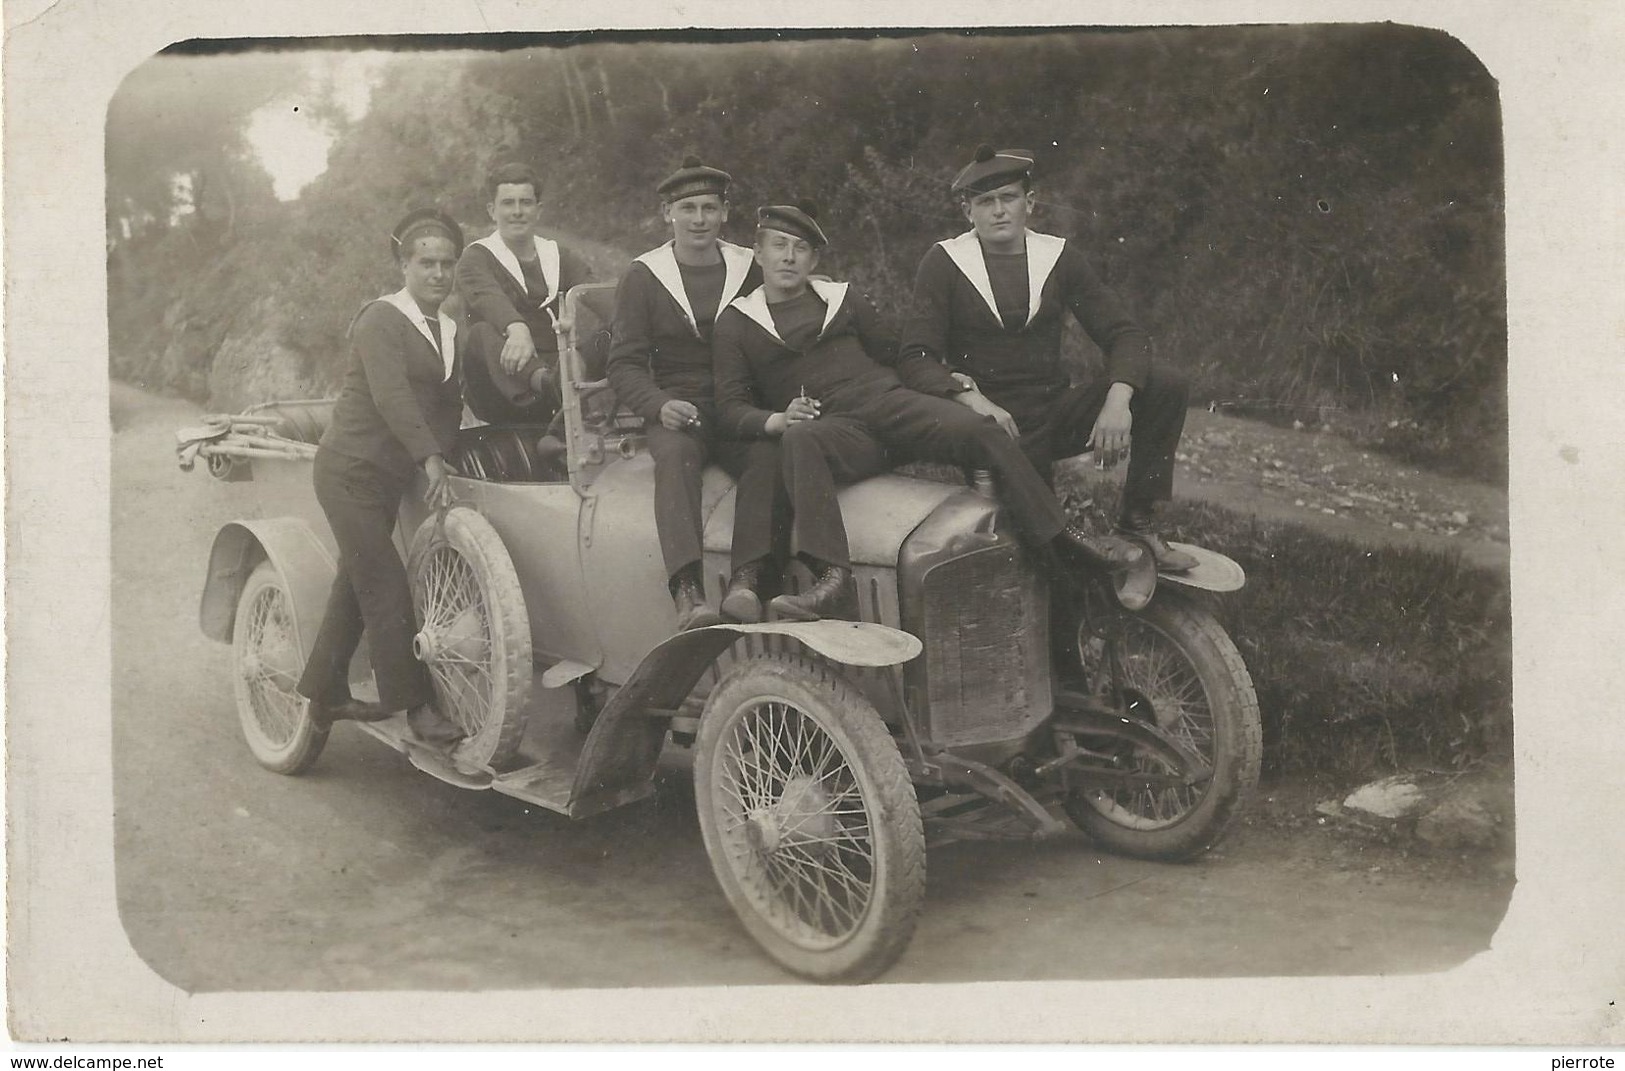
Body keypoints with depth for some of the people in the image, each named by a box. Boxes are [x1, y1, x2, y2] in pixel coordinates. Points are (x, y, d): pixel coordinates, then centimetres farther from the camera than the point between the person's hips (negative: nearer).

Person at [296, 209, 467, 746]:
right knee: (387, 590, -8)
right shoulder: (380, 319, -12)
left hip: (389, 479, 8)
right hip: (350, 471, -8)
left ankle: (327, 695, 27)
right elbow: (390, 395, -26)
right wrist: (430, 458, -35)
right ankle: (416, 704, -3)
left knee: (357, 583, 15)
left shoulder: (451, 332, 12)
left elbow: (449, 405, 9)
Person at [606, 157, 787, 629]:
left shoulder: (749, 270, 15)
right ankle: (688, 591, -48)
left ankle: (746, 581, -38)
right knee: (675, 454, -35)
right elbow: (625, 363, 4)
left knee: (769, 452, -32)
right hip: (677, 404, -1)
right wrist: (660, 405, -16)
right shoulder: (642, 277, 10)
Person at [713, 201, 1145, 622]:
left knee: (980, 428, -23)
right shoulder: (736, 322, 14)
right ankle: (832, 575, -50)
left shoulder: (841, 299, 22)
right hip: (834, 426, -3)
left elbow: (900, 358, 22)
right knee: (798, 440, -38)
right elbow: (730, 407, 6)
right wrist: (776, 420, -16)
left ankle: (1059, 537, -18)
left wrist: (964, 395, 8)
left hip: (891, 399, 3)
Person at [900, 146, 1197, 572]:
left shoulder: (1059, 256, 7)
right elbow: (917, 357, -9)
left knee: (1166, 383, -17)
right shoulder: (942, 264, 0)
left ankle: (1138, 521, -9)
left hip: (1055, 413, 4)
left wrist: (1118, 400, -21)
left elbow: (1124, 334, 0)